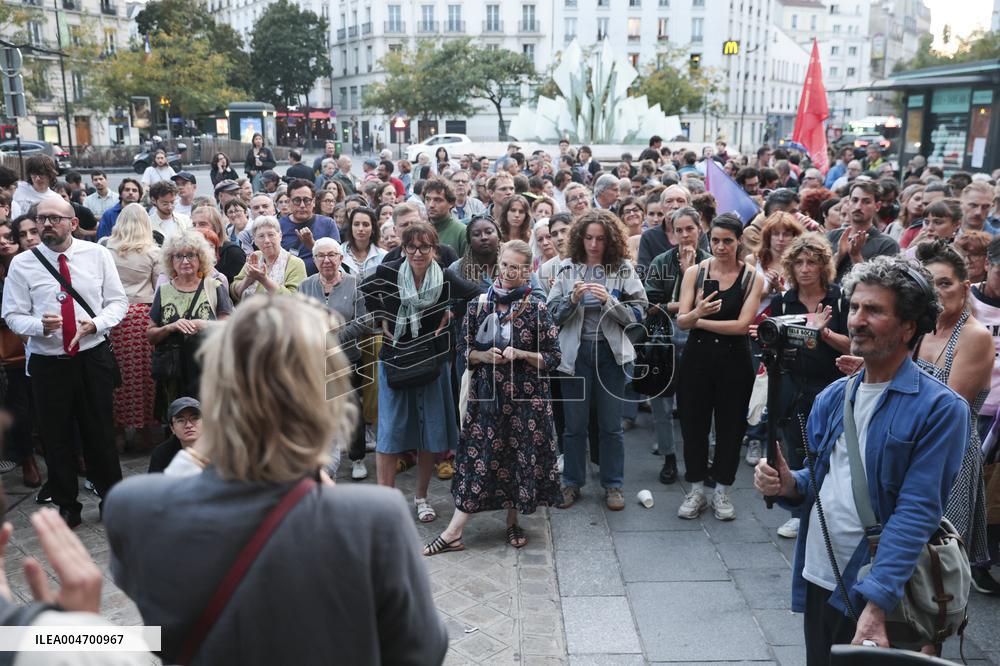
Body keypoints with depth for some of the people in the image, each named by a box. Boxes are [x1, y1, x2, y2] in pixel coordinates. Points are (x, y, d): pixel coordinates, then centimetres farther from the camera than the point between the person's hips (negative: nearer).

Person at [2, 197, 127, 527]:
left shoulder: (98, 254, -1)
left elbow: (118, 301, 1)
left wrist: (96, 324, -17)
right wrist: (41, 326, -21)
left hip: (94, 358, 0)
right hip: (47, 362, 0)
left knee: (101, 433, 9)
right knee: (56, 438, 10)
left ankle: (111, 499, 28)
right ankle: (67, 506, 28)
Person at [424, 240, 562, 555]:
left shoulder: (536, 309, -4)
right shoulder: (478, 305, 2)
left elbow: (553, 357, -1)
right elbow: (463, 349, 8)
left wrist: (521, 355, -16)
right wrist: (484, 356, -11)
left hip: (525, 396, -1)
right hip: (485, 394, 1)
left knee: (520, 456, 7)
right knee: (478, 457, 2)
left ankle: (512, 522, 27)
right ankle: (453, 532, 6)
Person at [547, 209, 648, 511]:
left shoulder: (623, 269, 0)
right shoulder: (568, 269, 3)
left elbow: (637, 314, -3)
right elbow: (553, 314, 1)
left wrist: (609, 300, -18)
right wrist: (572, 299, -16)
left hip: (610, 352, 0)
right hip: (575, 352, 1)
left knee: (611, 425, 8)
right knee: (574, 424, 9)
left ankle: (613, 484, 23)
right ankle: (572, 483, 24)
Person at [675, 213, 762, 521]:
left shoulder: (752, 278, -3)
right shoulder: (694, 272, 0)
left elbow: (742, 325, -13)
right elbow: (681, 321, -8)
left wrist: (699, 321, -11)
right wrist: (697, 312, -29)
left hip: (734, 360, -1)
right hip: (697, 357, 1)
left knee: (730, 425, 8)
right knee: (694, 423, 8)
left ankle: (722, 492, 25)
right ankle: (696, 491, 24)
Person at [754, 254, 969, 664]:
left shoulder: (940, 409, -13)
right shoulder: (831, 398, 6)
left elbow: (917, 512, -19)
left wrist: (876, 604, -26)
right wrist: (788, 485, -9)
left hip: (875, 592, -5)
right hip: (817, 582, 6)